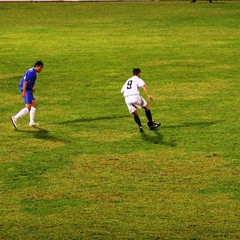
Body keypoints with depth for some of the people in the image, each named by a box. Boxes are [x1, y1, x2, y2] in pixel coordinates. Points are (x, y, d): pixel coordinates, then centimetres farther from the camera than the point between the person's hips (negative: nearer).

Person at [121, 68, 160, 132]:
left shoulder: (128, 81, 29)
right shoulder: (138, 79, 9)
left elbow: (122, 91, 26)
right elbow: (144, 86, -11)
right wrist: (149, 95, -21)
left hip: (127, 98, 5)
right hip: (135, 96, -5)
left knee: (135, 114, 15)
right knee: (147, 107, 15)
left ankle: (140, 126, -6)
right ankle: (151, 124, 18)